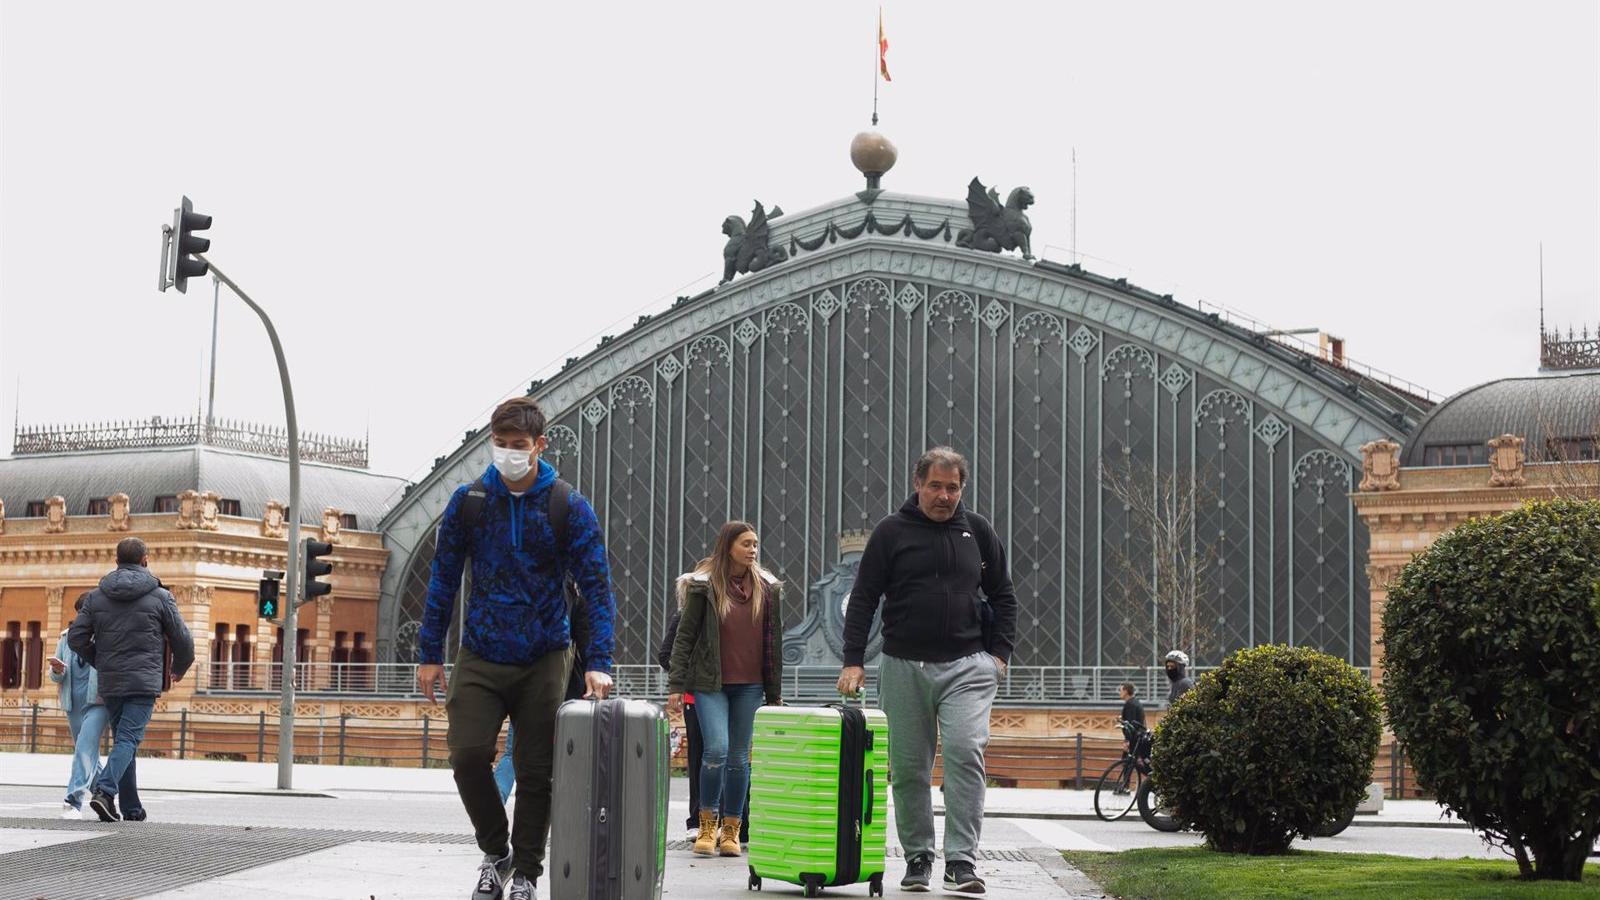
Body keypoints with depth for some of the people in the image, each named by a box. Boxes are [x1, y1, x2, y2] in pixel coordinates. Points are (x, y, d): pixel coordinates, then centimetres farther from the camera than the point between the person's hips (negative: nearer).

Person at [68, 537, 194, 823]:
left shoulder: (97, 596, 5)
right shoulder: (160, 596, -3)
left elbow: (76, 638, 3)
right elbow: (182, 640, 1)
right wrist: (180, 668, 21)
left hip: (109, 682, 4)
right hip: (144, 681, -4)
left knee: (122, 740, 13)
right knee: (128, 739, -7)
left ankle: (131, 806, 15)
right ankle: (104, 790, -27)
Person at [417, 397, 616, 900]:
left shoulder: (569, 508, -5)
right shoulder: (468, 502, 0)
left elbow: (596, 586, -6)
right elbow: (443, 579, 6)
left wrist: (598, 662, -16)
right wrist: (430, 654, 3)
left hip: (544, 660, -1)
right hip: (480, 657, 1)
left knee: (536, 771, 3)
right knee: (468, 755, -11)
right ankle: (495, 853, 13)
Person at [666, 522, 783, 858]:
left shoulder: (767, 588, 8)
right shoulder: (703, 586, -3)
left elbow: (773, 642, 13)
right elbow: (684, 637, -1)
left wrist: (775, 693, 12)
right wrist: (675, 686, -6)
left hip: (750, 686, 3)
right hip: (710, 684, -3)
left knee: (739, 757, 4)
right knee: (716, 749, -16)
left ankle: (731, 830, 14)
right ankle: (707, 824, 2)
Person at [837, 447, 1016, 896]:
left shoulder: (976, 530, 10)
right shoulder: (891, 532, 3)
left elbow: (1002, 595, 18)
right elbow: (862, 599, 4)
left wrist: (999, 652, 7)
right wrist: (853, 660, -4)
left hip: (967, 667, 0)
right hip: (904, 668, 0)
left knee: (966, 753, -16)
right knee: (908, 768, 4)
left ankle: (961, 860, -15)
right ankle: (917, 859, 17)